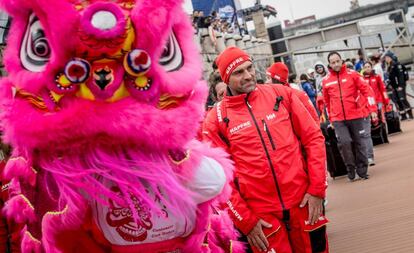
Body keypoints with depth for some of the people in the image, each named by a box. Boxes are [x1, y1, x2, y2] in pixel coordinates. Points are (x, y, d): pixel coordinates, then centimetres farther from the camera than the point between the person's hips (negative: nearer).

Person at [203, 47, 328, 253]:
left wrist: (317, 188, -3)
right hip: (260, 216, -2)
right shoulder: (216, 120, -3)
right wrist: (245, 221, -6)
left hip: (304, 202, 2)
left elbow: (313, 137, 4)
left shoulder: (281, 94, 3)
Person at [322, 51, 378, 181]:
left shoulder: (352, 74, -1)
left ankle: (362, 170, 20)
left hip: (355, 115, 0)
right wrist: (330, 118, 16)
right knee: (344, 142, -15)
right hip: (338, 119, 0)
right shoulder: (326, 81, 3)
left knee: (359, 143, 6)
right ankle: (350, 167, 6)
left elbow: (366, 90, -1)